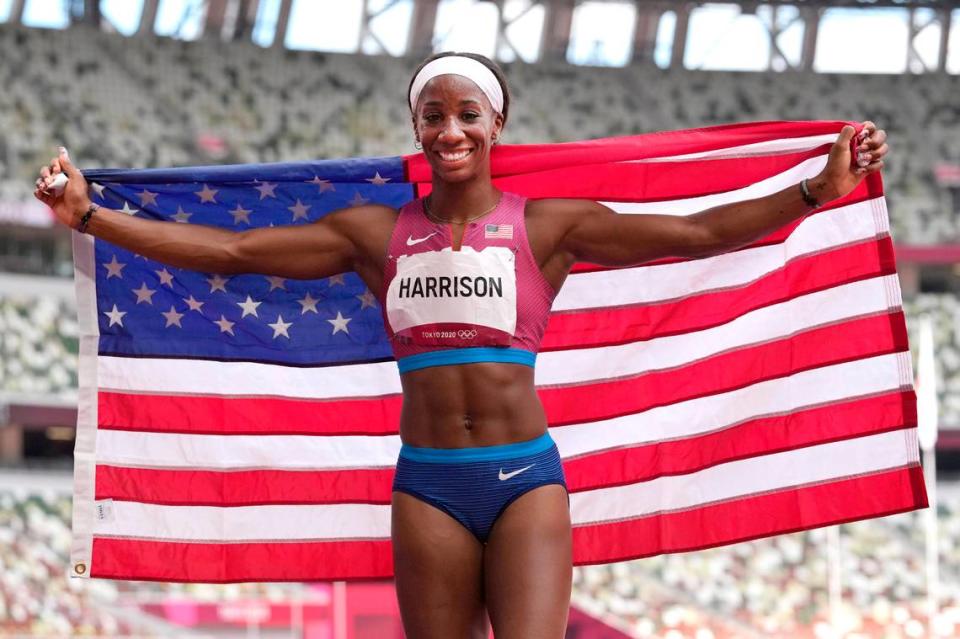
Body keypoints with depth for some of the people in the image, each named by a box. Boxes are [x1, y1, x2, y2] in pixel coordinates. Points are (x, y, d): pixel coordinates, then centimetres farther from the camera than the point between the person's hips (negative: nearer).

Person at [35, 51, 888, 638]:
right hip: (428, 482, 2)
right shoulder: (377, 235, 8)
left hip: (527, 476, -2)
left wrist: (816, 191, -13)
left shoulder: (547, 225, 3)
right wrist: (90, 215, 4)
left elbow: (696, 234, -3)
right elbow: (229, 250, 9)